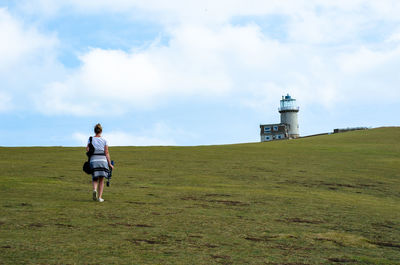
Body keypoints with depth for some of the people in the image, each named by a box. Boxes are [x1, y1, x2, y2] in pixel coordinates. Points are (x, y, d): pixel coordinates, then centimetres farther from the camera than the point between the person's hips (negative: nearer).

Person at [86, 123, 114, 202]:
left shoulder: (91, 139, 4)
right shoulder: (104, 140, 3)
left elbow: (87, 149, -9)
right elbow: (106, 153, -1)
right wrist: (110, 164, 2)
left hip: (93, 160, 0)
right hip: (103, 160, 0)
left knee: (95, 179, 11)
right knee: (101, 180, 9)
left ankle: (95, 189, -20)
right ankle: (100, 197, 2)